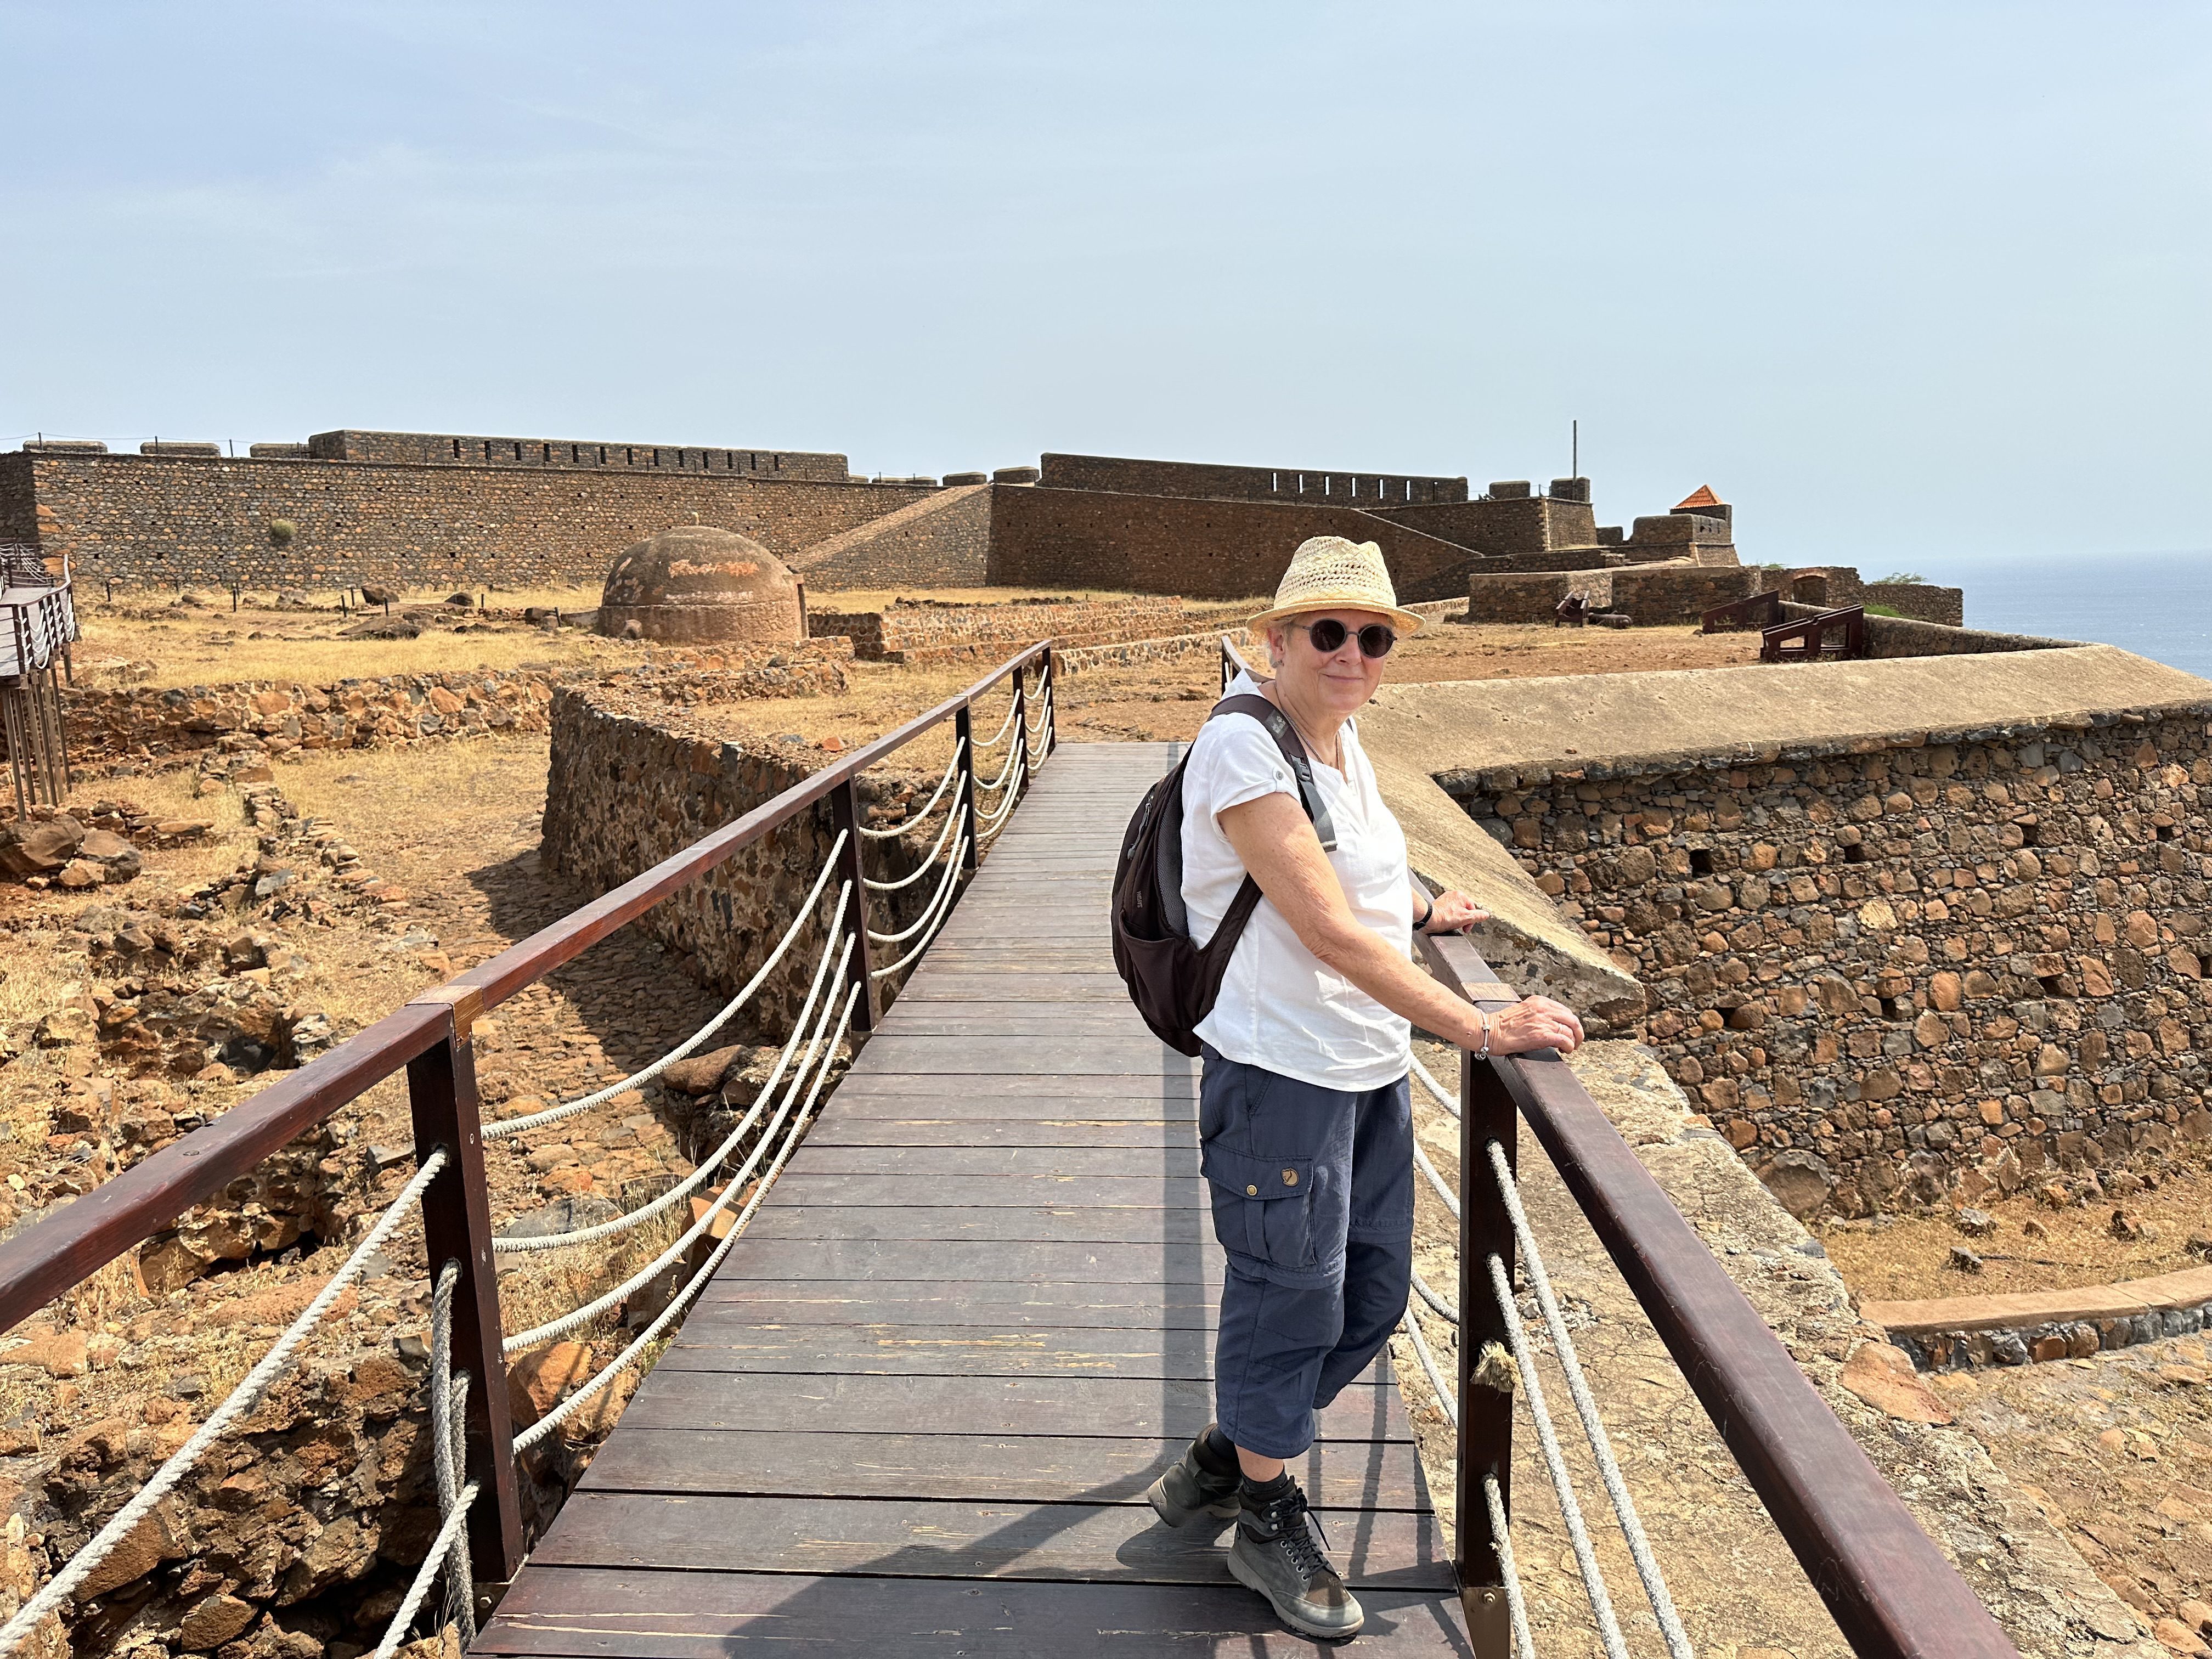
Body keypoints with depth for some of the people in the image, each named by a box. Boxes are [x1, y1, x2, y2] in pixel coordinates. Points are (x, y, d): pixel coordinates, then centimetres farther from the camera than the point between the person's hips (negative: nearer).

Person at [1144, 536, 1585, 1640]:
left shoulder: (1343, 738, 8)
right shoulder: (1244, 746, -19)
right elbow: (1329, 931, -26)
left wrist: (1424, 911, 23)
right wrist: (1478, 1029, -24)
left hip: (1371, 1069, 9)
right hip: (1282, 1073, -9)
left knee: (1371, 1299, 19)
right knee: (1290, 1303, 8)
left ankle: (1218, 1464, 39)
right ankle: (1266, 1521, 33)